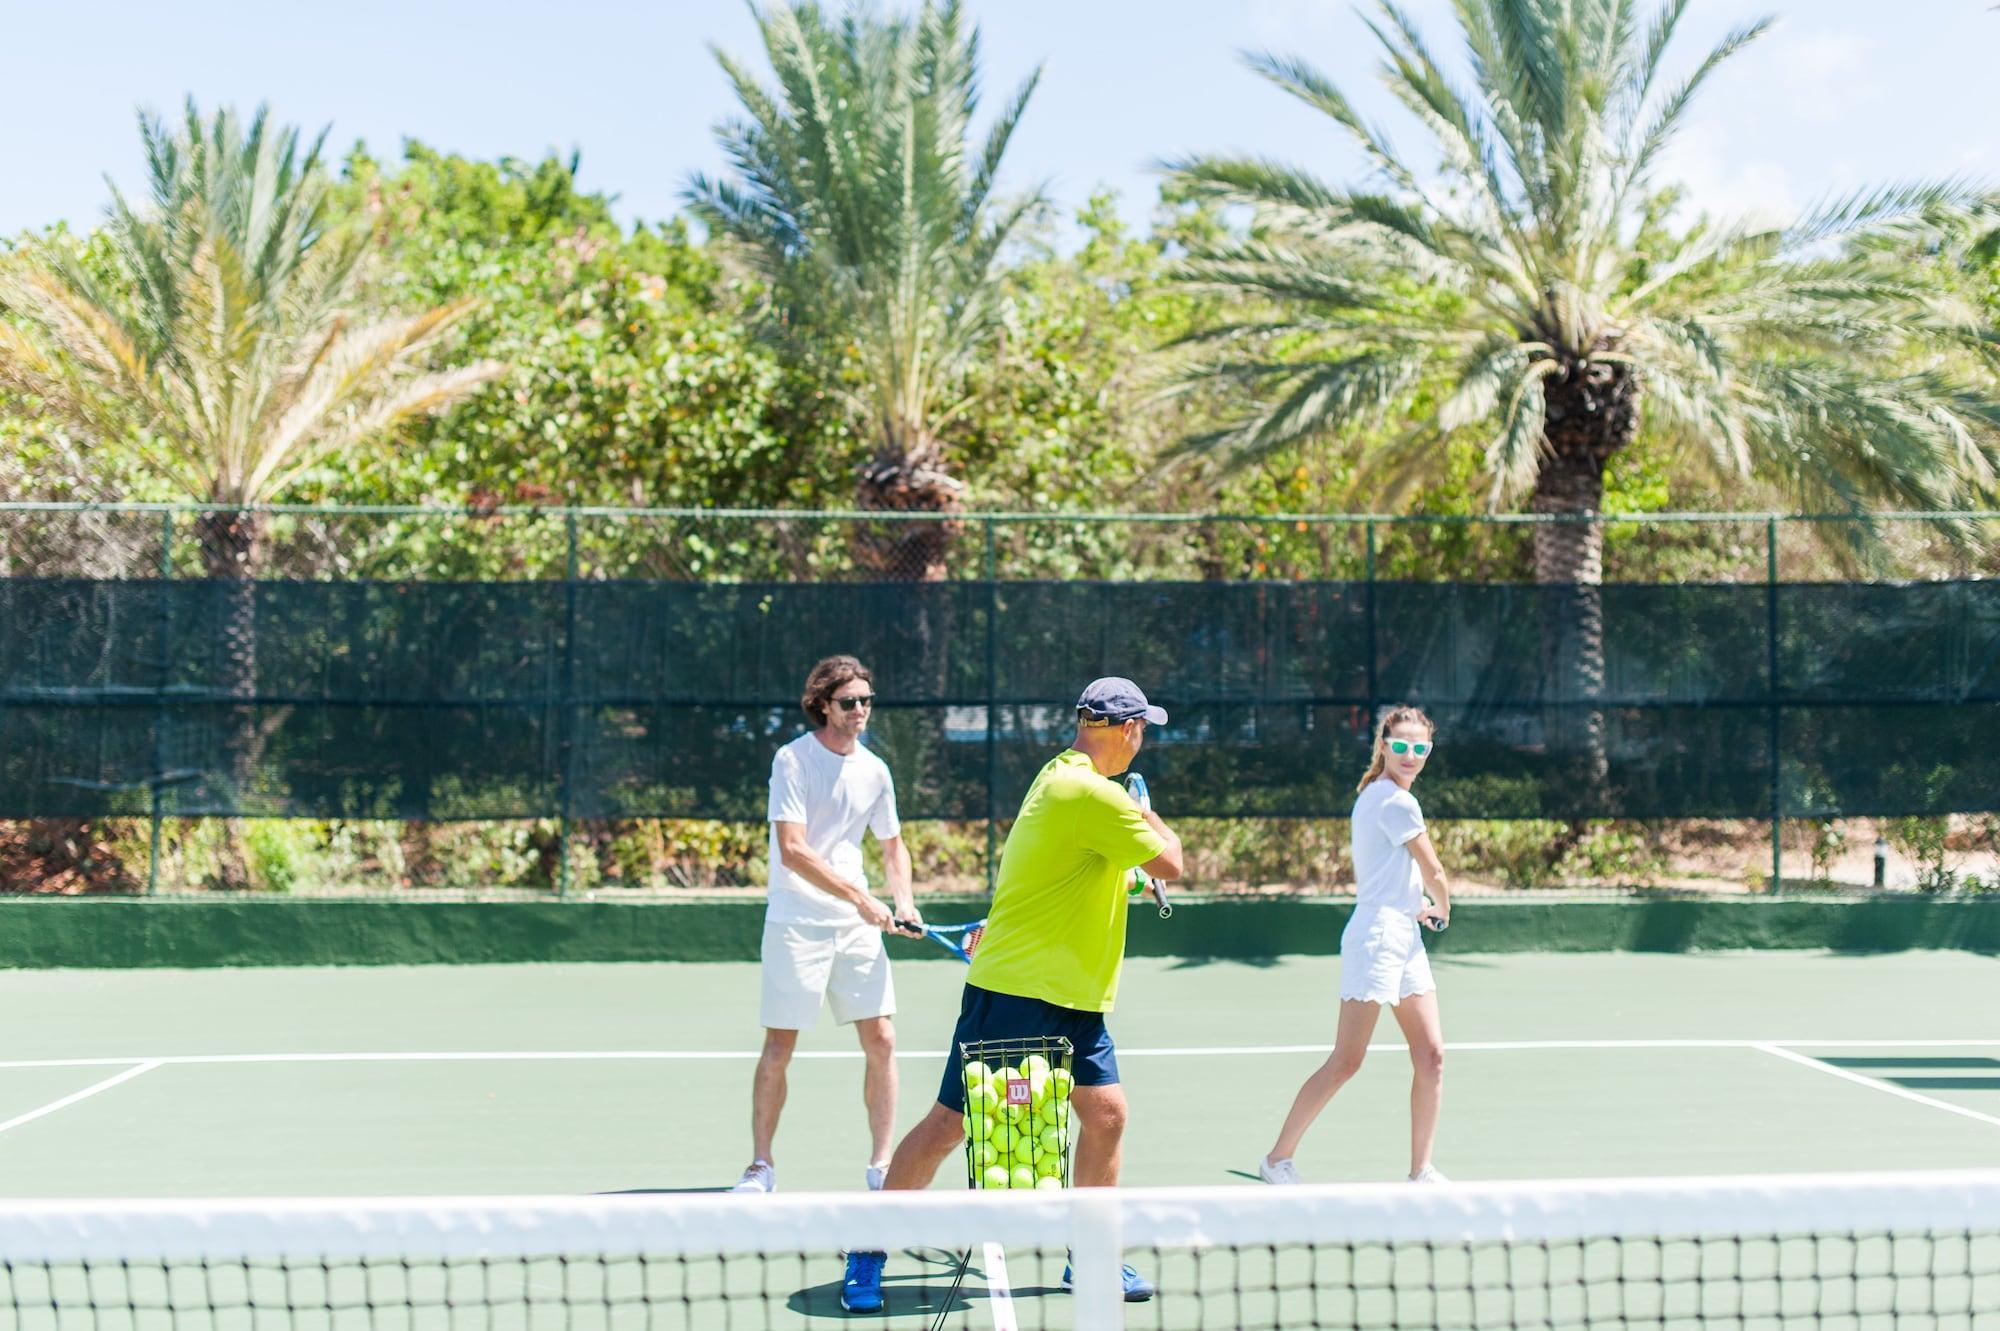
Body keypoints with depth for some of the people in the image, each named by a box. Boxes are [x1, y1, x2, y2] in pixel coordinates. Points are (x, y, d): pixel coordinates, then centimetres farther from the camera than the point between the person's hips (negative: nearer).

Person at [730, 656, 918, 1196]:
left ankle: (881, 1163, 12)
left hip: (858, 925, 5)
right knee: (778, 1049, -1)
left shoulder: (874, 770, 7)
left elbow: (892, 845, 20)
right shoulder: (793, 759, -9)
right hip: (796, 923, -5)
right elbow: (793, 849, -18)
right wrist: (859, 896, -21)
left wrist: (903, 899, 1)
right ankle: (761, 1166, 13)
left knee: (881, 1040, 0)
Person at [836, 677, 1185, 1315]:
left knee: (1106, 1113, 5)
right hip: (1016, 992, -10)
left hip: (1073, 998, 10)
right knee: (949, 1124, -2)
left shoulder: (1061, 776, 11)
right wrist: (1147, 812, 5)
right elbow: (1170, 863, -10)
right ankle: (867, 1254, 10)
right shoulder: (1092, 794, -20)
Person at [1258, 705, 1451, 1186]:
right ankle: (1278, 1159, 3)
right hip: (1376, 939, -10)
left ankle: (1421, 1170, 9)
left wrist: (1418, 907, 23)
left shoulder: (1373, 795, 17)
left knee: (1431, 1055, 4)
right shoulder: (1397, 801, -12)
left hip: (1405, 941, 10)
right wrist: (1444, 908, 14)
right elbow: (1434, 872, -5)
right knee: (1345, 1064, -7)